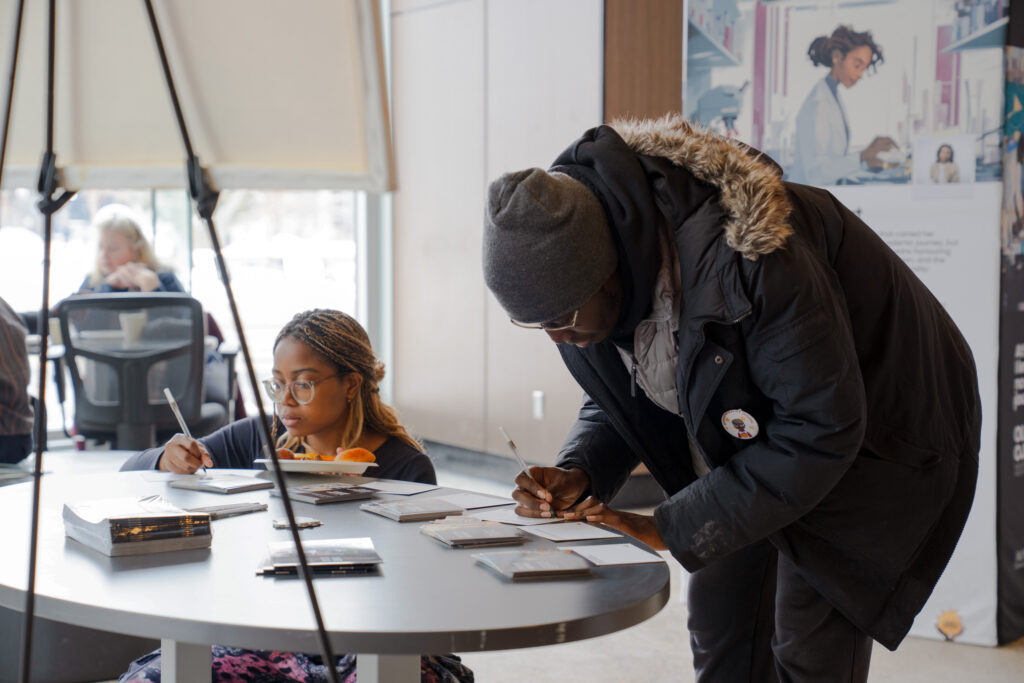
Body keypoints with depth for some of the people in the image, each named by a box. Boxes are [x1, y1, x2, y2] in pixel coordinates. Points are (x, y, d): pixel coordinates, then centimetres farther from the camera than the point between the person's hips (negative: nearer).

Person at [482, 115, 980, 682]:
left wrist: (672, 528, -30)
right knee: (719, 620, 9)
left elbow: (820, 429, -32)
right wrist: (578, 474, -20)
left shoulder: (744, 263, -40)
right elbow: (616, 397, 1)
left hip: (871, 433, -7)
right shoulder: (579, 272, -16)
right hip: (746, 437, 7)